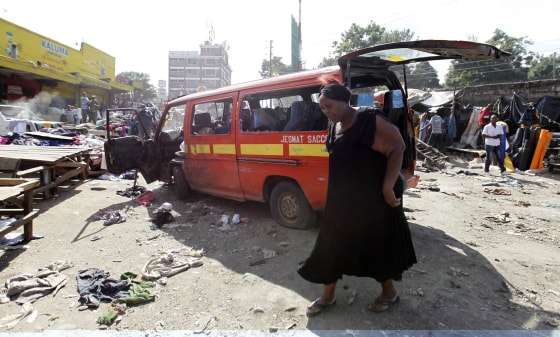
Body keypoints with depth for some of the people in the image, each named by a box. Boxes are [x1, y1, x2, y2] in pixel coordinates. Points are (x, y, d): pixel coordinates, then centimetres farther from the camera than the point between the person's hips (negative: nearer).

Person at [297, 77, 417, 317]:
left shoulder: (369, 120, -18)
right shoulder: (334, 125, 6)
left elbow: (397, 148, -19)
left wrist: (388, 187, -24)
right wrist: (336, 192, 13)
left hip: (374, 196, -7)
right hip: (342, 197, 8)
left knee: (378, 243, 10)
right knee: (332, 243, 12)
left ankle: (389, 292, 35)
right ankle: (327, 295, 29)